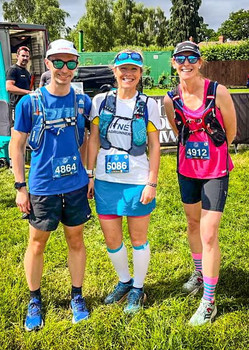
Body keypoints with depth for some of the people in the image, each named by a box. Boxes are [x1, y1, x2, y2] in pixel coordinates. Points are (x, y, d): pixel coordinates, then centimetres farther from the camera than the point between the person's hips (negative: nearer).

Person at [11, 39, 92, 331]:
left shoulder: (83, 102, 0)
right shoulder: (29, 103, -7)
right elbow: (16, 146, -2)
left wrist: (92, 175, 7)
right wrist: (20, 187, -4)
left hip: (76, 185, 2)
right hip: (42, 187, -2)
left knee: (76, 241, 13)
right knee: (37, 244, 11)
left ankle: (77, 296, 31)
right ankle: (34, 301, 30)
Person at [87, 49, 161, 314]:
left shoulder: (148, 105, 0)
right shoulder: (100, 101, 4)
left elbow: (154, 146, -1)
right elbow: (93, 140, 7)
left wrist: (152, 182, -6)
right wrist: (90, 175, 3)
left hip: (138, 181, -2)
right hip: (106, 181, 2)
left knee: (138, 238, 10)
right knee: (111, 239, 11)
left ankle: (138, 288, 30)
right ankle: (124, 281, 36)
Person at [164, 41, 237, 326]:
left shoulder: (218, 92, -16)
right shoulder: (171, 99, -6)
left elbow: (230, 131, -2)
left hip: (215, 170, -4)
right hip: (187, 168, 4)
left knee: (209, 234, -6)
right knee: (193, 223, 20)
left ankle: (209, 302, 7)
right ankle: (199, 273, 45)